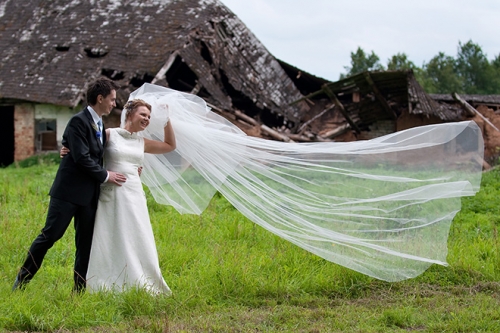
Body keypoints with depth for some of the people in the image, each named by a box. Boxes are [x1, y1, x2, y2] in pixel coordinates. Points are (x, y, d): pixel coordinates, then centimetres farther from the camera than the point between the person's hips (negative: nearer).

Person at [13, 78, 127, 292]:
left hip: (89, 193, 8)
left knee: (85, 242, 7)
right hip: (69, 191, -8)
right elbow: (82, 158, -19)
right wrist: (106, 176, -11)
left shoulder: (99, 124, 14)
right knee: (49, 236, -4)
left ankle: (80, 290, 12)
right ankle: (22, 280, 7)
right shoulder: (79, 121, -12)